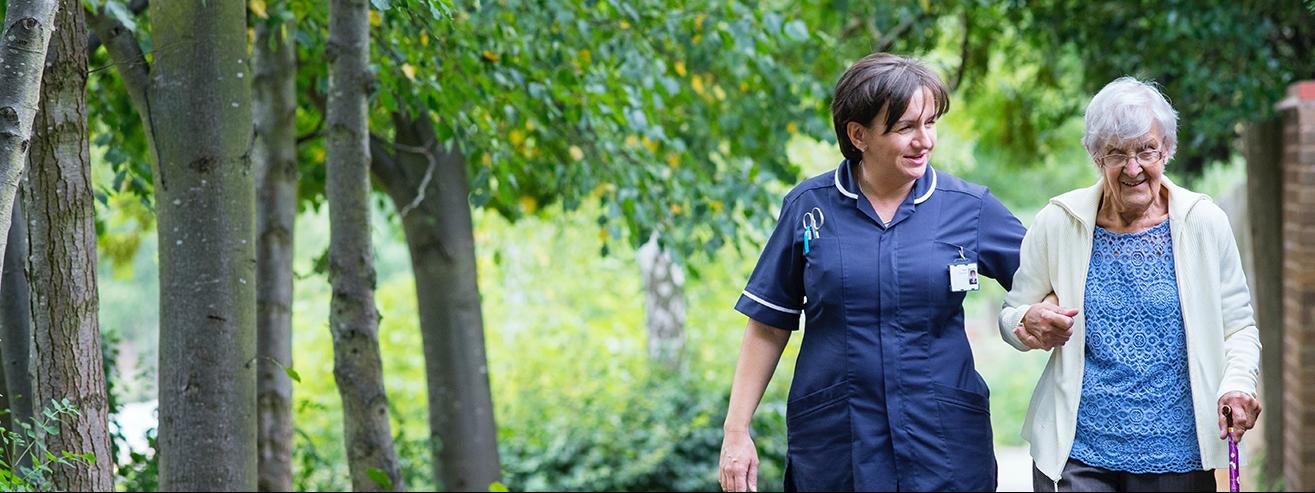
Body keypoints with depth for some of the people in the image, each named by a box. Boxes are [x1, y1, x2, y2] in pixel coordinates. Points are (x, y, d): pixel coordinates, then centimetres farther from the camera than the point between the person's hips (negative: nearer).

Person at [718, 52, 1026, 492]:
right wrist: (736, 430, 2)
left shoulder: (970, 208, 1)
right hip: (833, 446, 0)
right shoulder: (808, 206, 0)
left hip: (943, 444, 0)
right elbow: (769, 326, 5)